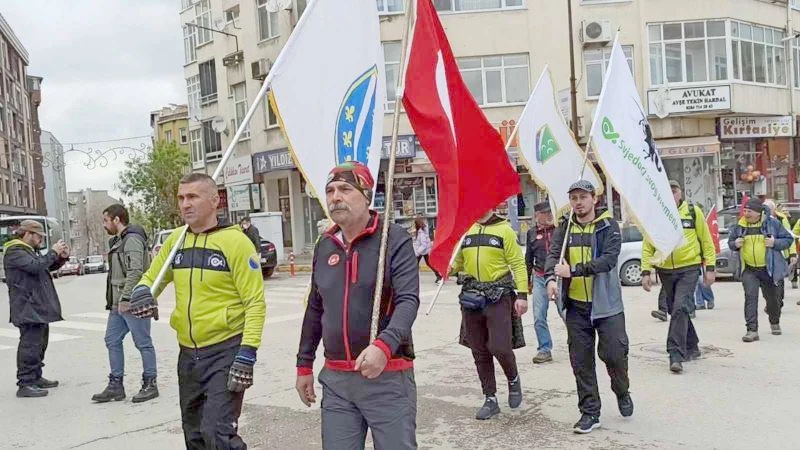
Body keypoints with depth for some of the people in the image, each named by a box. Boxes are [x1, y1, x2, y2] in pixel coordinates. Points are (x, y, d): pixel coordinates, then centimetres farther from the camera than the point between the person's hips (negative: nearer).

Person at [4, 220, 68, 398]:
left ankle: (36, 378, 27)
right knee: (30, 345, -11)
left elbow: (48, 266, 26)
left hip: (39, 307, 11)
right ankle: (25, 384, -8)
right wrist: (53, 252, -16)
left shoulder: (30, 250, 20)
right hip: (28, 308, -11)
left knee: (40, 343, 17)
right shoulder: (15, 252, -12)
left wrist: (62, 257, 7)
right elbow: (35, 266, -26)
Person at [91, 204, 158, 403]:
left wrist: (125, 298, -24)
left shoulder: (132, 239, -13)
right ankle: (116, 385, 19)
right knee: (112, 341, 12)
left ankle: (150, 384, 8)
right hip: (118, 303, 10)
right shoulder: (117, 241, 19)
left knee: (143, 342, -1)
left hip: (132, 302, -10)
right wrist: (114, 300, 16)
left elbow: (135, 271, -23)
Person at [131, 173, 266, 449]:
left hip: (226, 351, -7)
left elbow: (255, 303, -14)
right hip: (188, 353, 7)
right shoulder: (175, 239, 6)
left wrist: (247, 354, -21)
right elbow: (150, 278, 15)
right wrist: (142, 292, -9)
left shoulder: (235, 241, -12)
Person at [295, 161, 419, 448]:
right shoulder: (324, 246, 9)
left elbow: (408, 300, -18)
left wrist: (384, 345, -34)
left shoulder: (394, 239, -8)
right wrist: (304, 365, 19)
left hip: (388, 376, -5)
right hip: (335, 379, 5)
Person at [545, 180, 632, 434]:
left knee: (614, 353, -4)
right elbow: (553, 255, -6)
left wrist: (574, 270, -24)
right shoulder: (564, 228, 6)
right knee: (581, 361, 6)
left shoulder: (608, 225, -4)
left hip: (606, 303, -3)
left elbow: (609, 259, -17)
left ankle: (622, 392, 28)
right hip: (576, 305, 3)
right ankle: (590, 412, 19)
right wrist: (551, 278, -27)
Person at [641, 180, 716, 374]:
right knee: (676, 311, 14)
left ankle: (676, 355, -16)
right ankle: (692, 347, 33)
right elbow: (647, 246, 3)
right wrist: (646, 272, -4)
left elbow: (706, 241, 5)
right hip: (665, 271, 3)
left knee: (680, 309, -17)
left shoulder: (693, 211, -1)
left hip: (689, 269, -3)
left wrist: (710, 267, 0)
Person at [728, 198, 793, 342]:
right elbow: (730, 242, 14)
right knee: (750, 297, -14)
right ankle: (752, 330, -12)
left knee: (771, 298, 15)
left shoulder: (772, 223, -6)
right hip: (749, 269, 1)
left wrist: (775, 243, -19)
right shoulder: (739, 226, 0)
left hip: (768, 269, -1)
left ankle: (775, 323, 42)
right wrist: (735, 244, -10)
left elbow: (788, 239, 0)